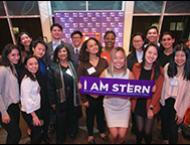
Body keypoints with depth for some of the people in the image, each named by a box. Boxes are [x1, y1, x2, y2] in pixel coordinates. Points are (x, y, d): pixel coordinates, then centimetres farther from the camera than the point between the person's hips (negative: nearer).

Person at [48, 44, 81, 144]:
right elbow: (50, 86, -6)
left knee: (73, 119, 17)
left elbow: (78, 81, 6)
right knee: (61, 121, 11)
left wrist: (79, 98, 2)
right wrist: (53, 102, -7)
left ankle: (73, 135, 42)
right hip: (61, 100, -2)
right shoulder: (53, 68, -5)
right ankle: (60, 140, 33)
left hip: (73, 99, 3)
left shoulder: (73, 65, 3)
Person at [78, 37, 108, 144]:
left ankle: (102, 132, 44)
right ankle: (90, 135, 39)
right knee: (90, 115, 16)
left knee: (101, 114, 20)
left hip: (102, 95, 2)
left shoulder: (104, 62, -3)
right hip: (89, 96, -2)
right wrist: (84, 99, -10)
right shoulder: (83, 64, -10)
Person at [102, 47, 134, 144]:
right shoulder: (105, 73, -12)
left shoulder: (128, 73, -11)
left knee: (122, 135, 1)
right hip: (110, 106, 0)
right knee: (114, 134, -2)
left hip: (124, 106, 1)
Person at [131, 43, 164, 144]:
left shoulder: (159, 70, -8)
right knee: (139, 130, 16)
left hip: (151, 106, -1)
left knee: (148, 132, 11)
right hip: (138, 104, 1)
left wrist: (151, 107, -12)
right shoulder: (136, 67, -5)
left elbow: (158, 91, -9)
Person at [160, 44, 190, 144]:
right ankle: (165, 140, 49)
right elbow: (163, 84, 3)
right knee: (164, 124, 21)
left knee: (173, 129, 5)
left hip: (178, 104, -3)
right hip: (166, 101, 3)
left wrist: (181, 112, -10)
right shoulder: (167, 67, -5)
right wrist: (161, 99, 2)